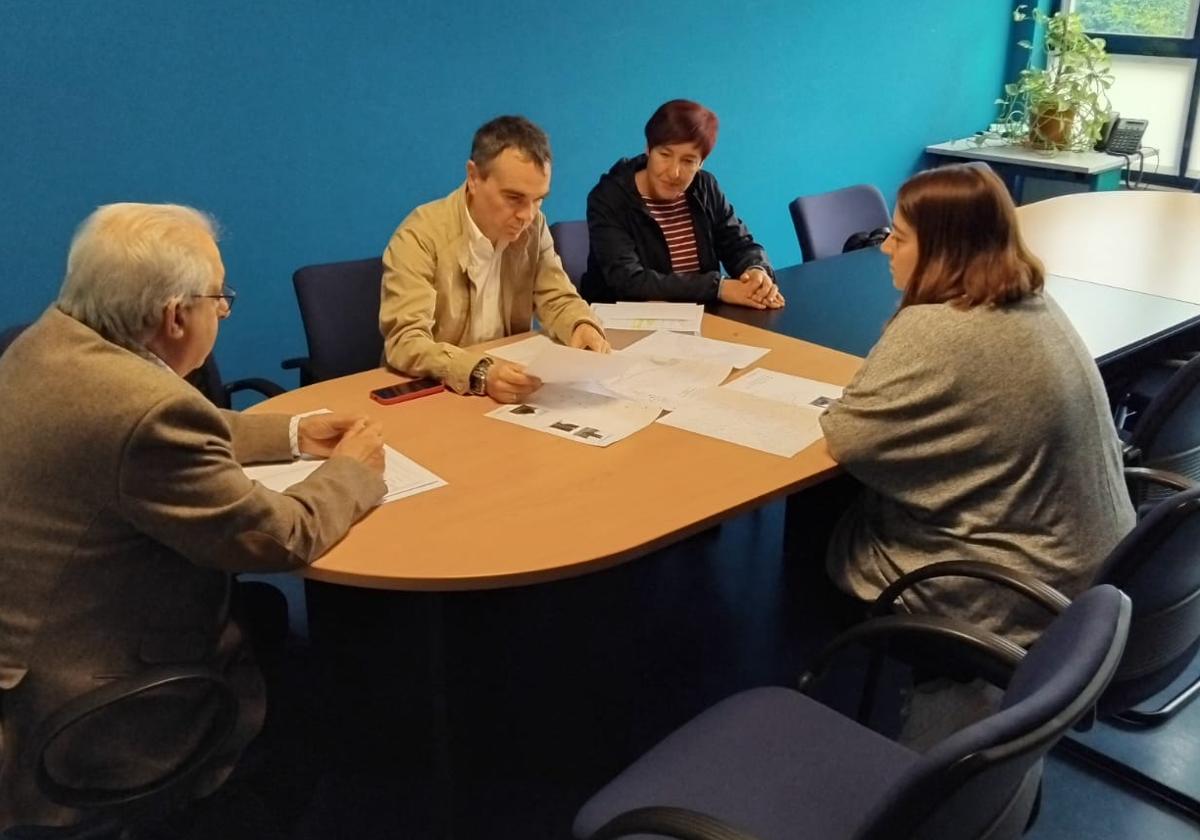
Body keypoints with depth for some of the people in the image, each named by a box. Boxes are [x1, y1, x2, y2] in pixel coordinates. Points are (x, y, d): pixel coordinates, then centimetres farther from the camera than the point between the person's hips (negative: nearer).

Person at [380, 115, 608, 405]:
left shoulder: (534, 226, 0)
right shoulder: (419, 237, -16)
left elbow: (558, 300, 6)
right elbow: (405, 342, -24)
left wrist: (582, 326, -17)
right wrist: (479, 374, -40)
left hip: (510, 388, 3)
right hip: (431, 393, -3)